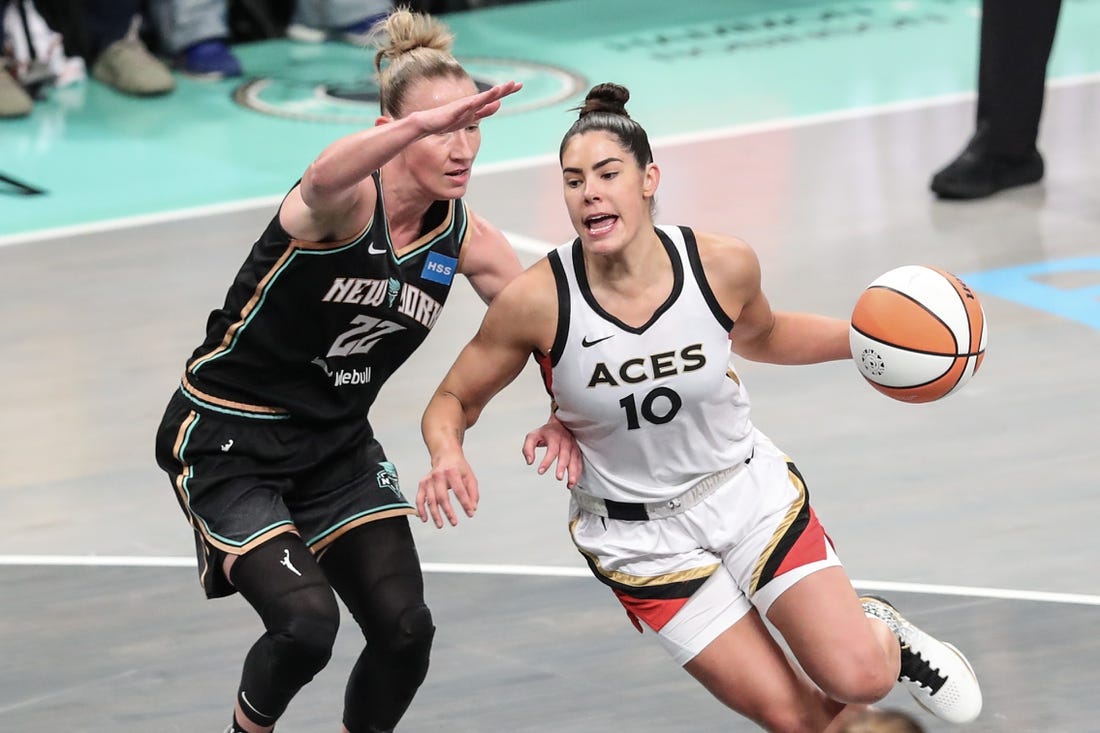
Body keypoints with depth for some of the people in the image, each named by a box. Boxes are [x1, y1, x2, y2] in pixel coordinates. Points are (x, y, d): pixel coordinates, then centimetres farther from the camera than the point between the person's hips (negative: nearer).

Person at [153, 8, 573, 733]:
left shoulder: (464, 238, -4)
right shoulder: (351, 203, -25)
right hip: (228, 445, -6)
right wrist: (421, 123, -69)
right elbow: (325, 180, -51)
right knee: (307, 622, -21)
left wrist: (561, 413, -12)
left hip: (338, 448, 6)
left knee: (406, 630, -7)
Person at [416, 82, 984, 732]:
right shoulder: (536, 301, -21)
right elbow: (454, 402, -6)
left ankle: (881, 633, 21)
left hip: (749, 491, 1)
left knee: (858, 681, -15)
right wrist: (448, 457, -27)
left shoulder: (724, 264, -15)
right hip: (641, 539, -1)